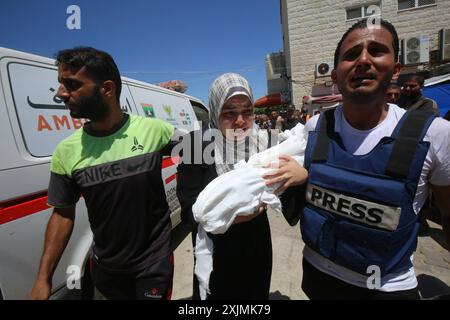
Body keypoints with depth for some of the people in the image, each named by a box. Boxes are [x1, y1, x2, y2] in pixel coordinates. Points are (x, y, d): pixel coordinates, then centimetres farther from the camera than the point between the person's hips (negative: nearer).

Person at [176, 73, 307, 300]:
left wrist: (302, 175, -29)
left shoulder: (264, 141, -10)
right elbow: (189, 212, -17)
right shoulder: (198, 143, -16)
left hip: (257, 250, 3)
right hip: (213, 255, -2)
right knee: (215, 293, 20)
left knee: (256, 294, 24)